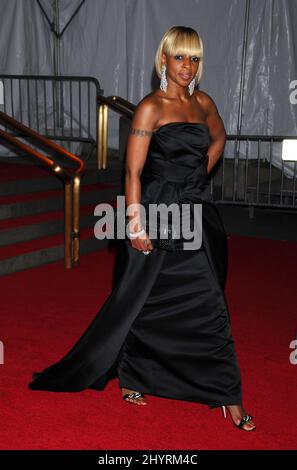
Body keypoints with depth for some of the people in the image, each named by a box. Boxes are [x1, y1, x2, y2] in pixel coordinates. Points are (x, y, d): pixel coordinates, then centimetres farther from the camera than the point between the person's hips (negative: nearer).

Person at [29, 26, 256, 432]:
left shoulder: (203, 103, 9)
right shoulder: (151, 107, -9)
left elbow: (218, 138, 30)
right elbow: (133, 171, -13)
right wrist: (136, 225, -18)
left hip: (197, 213, 6)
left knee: (207, 303, 10)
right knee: (143, 299, 5)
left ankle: (227, 396, 20)